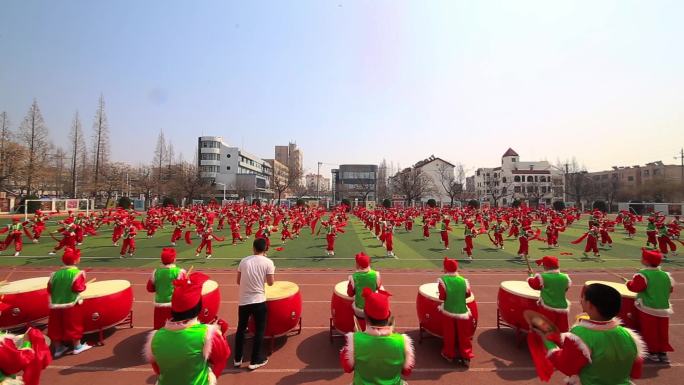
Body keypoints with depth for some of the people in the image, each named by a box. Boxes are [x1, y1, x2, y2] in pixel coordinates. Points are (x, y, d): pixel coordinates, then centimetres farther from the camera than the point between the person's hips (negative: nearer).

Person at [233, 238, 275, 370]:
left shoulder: (244, 261, 2)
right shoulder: (268, 262, -9)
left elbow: (238, 281, 8)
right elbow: (270, 283, -8)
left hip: (243, 301, 4)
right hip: (258, 301, -3)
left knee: (241, 329, 20)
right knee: (259, 330, 12)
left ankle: (237, 359, 31)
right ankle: (255, 361, 19)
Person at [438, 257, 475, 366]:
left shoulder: (442, 280, -15)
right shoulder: (463, 280, -6)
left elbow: (442, 297, -13)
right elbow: (468, 294, 4)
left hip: (448, 311, -2)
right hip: (462, 311, 2)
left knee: (449, 334, 15)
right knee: (464, 335, 16)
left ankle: (449, 354, 28)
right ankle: (466, 357, 23)